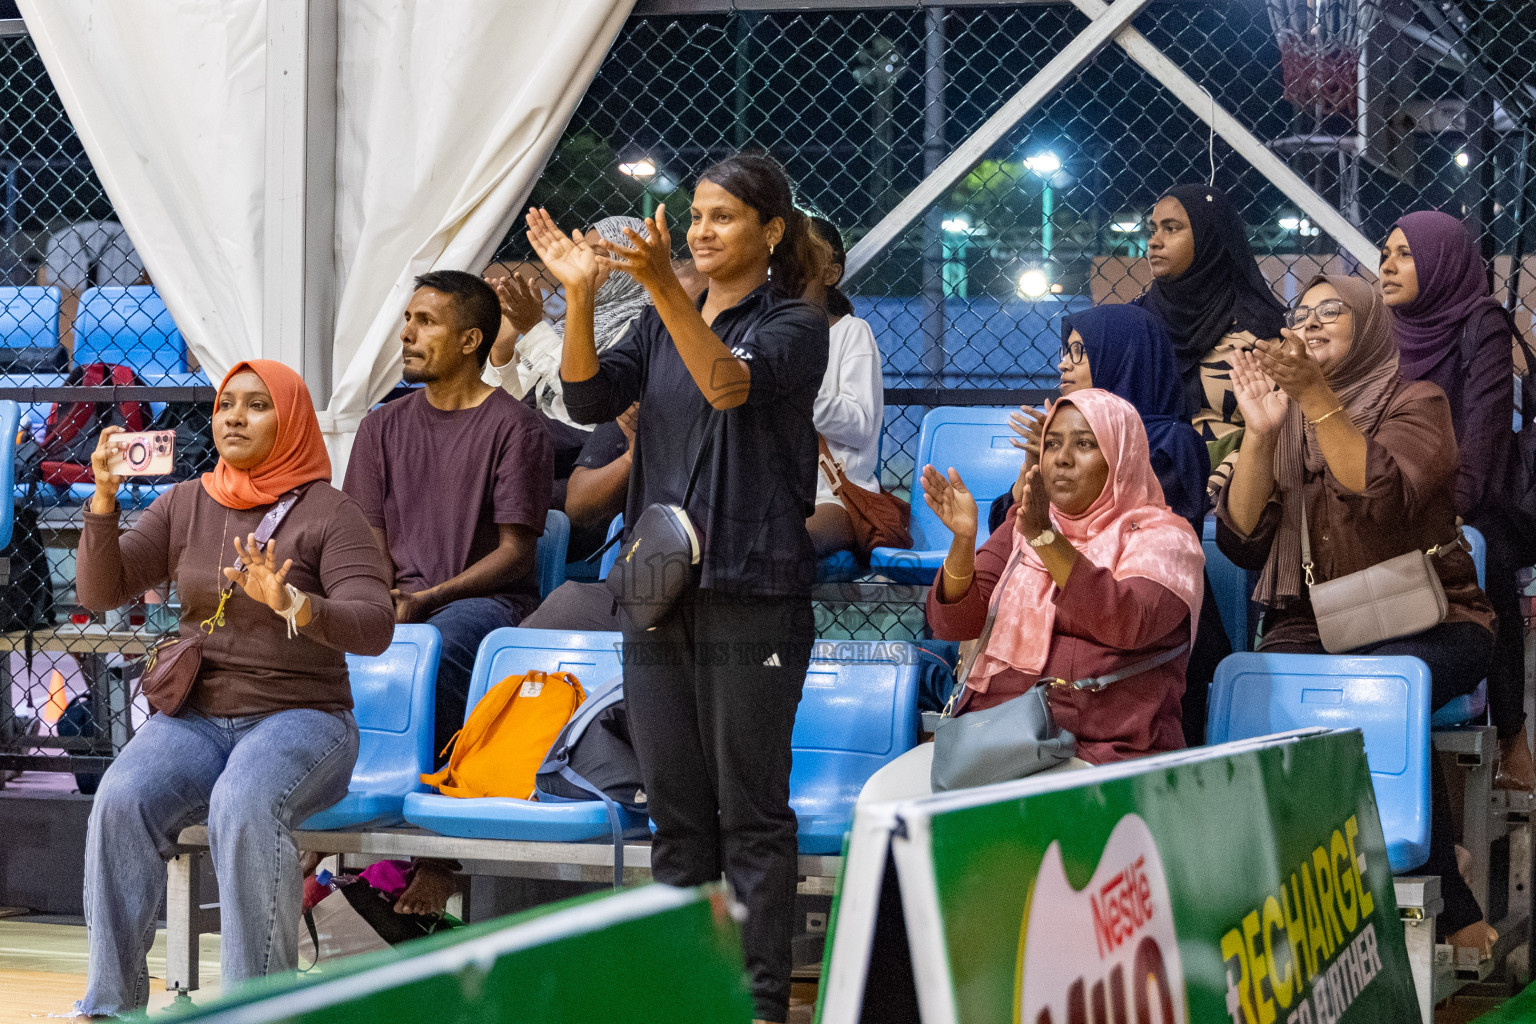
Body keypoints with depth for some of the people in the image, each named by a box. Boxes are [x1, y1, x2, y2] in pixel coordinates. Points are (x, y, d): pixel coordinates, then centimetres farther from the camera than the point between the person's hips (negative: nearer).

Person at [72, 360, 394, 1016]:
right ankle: (110, 1002, -22)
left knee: (243, 805, -35)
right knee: (123, 799, -27)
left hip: (299, 720, -4)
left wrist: (291, 603, -33)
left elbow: (373, 627, -14)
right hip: (195, 718, 4)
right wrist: (103, 499, -10)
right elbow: (100, 591, 5)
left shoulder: (328, 512, -2)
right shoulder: (185, 506, 12)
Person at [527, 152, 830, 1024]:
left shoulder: (796, 324, -3)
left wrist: (665, 285, -34)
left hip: (751, 597, -6)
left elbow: (731, 384, -23)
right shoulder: (664, 322, 15)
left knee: (751, 813, -3)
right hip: (658, 591, 6)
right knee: (676, 812, 10)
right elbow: (590, 398, 1)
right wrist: (580, 295, -13)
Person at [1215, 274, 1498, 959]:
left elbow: (1384, 495, -17)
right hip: (1312, 627, 3)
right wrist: (1259, 433, -7)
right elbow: (1240, 541, 4)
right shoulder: (1285, 421, 16)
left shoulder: (1415, 402, 4)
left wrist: (1317, 398, -24)